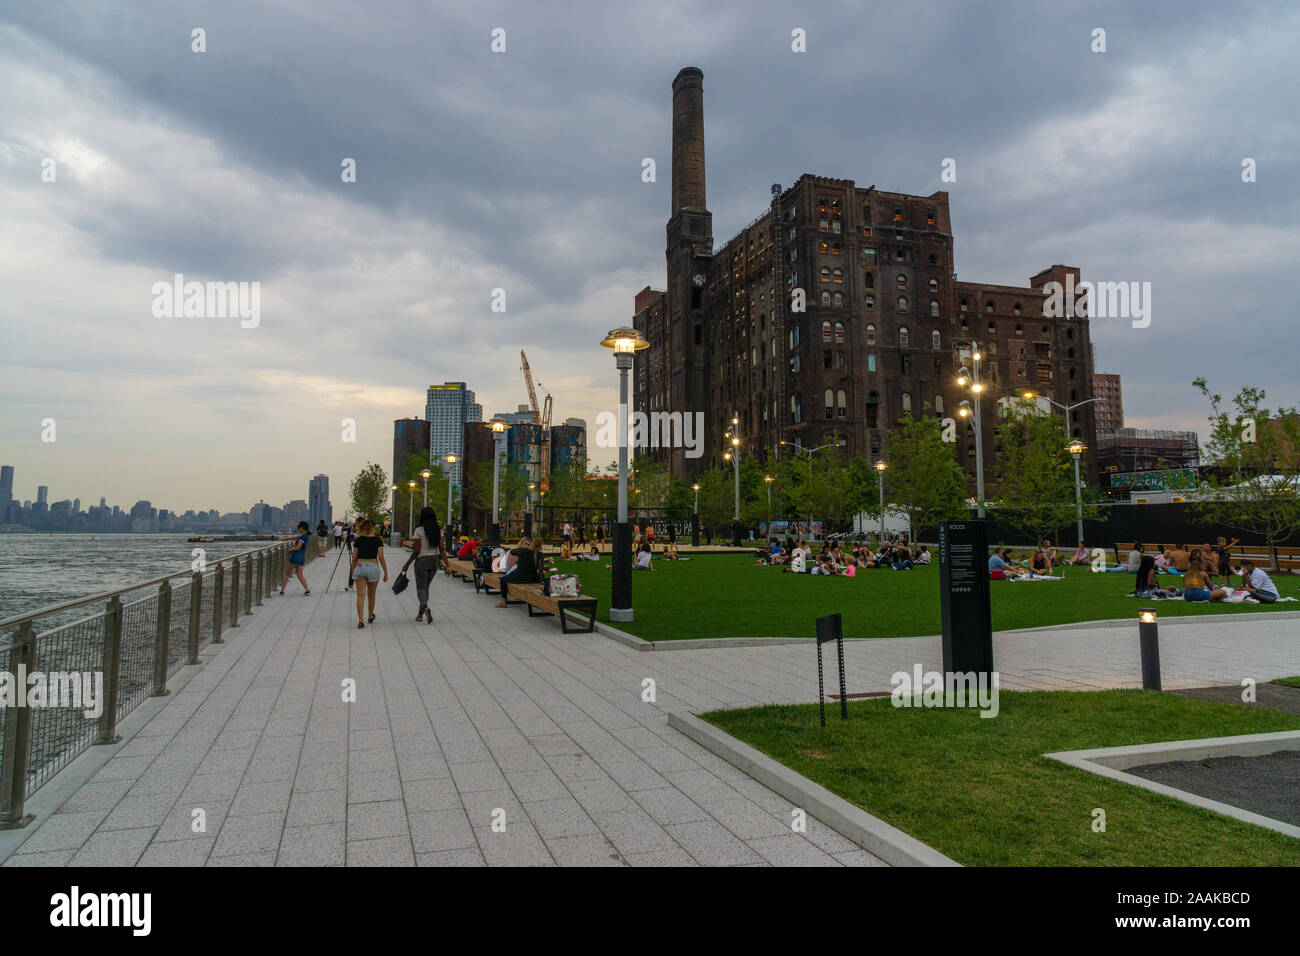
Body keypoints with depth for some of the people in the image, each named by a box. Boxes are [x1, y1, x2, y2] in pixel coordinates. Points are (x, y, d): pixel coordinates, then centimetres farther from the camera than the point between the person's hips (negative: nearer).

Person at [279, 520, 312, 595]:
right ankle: (307, 589, -10)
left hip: (296, 557, -8)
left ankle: (282, 591, 12)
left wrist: (290, 549, -1)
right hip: (302, 558, 8)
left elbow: (297, 548, -19)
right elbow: (294, 537, 23)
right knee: (300, 576, 6)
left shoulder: (303, 536, -16)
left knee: (287, 573, 7)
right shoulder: (307, 535, 11)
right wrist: (284, 538, 30)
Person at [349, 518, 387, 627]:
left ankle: (360, 620, -14)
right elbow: (381, 558, -4)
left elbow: (354, 558, 6)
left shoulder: (358, 540, 3)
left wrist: (352, 573, 16)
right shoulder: (378, 540, -2)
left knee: (361, 595, -2)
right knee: (371, 595, 18)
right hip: (373, 567, 0)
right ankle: (371, 617, 36)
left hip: (360, 567, 0)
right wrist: (386, 573, 2)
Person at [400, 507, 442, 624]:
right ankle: (420, 614, 21)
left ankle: (425, 607, -29)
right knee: (426, 587, 17)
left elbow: (416, 551, -11)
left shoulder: (419, 530, -10)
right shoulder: (439, 530, 2)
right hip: (434, 560, 5)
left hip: (422, 561, -5)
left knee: (421, 588, -1)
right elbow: (441, 549, -2)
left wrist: (407, 565, -2)